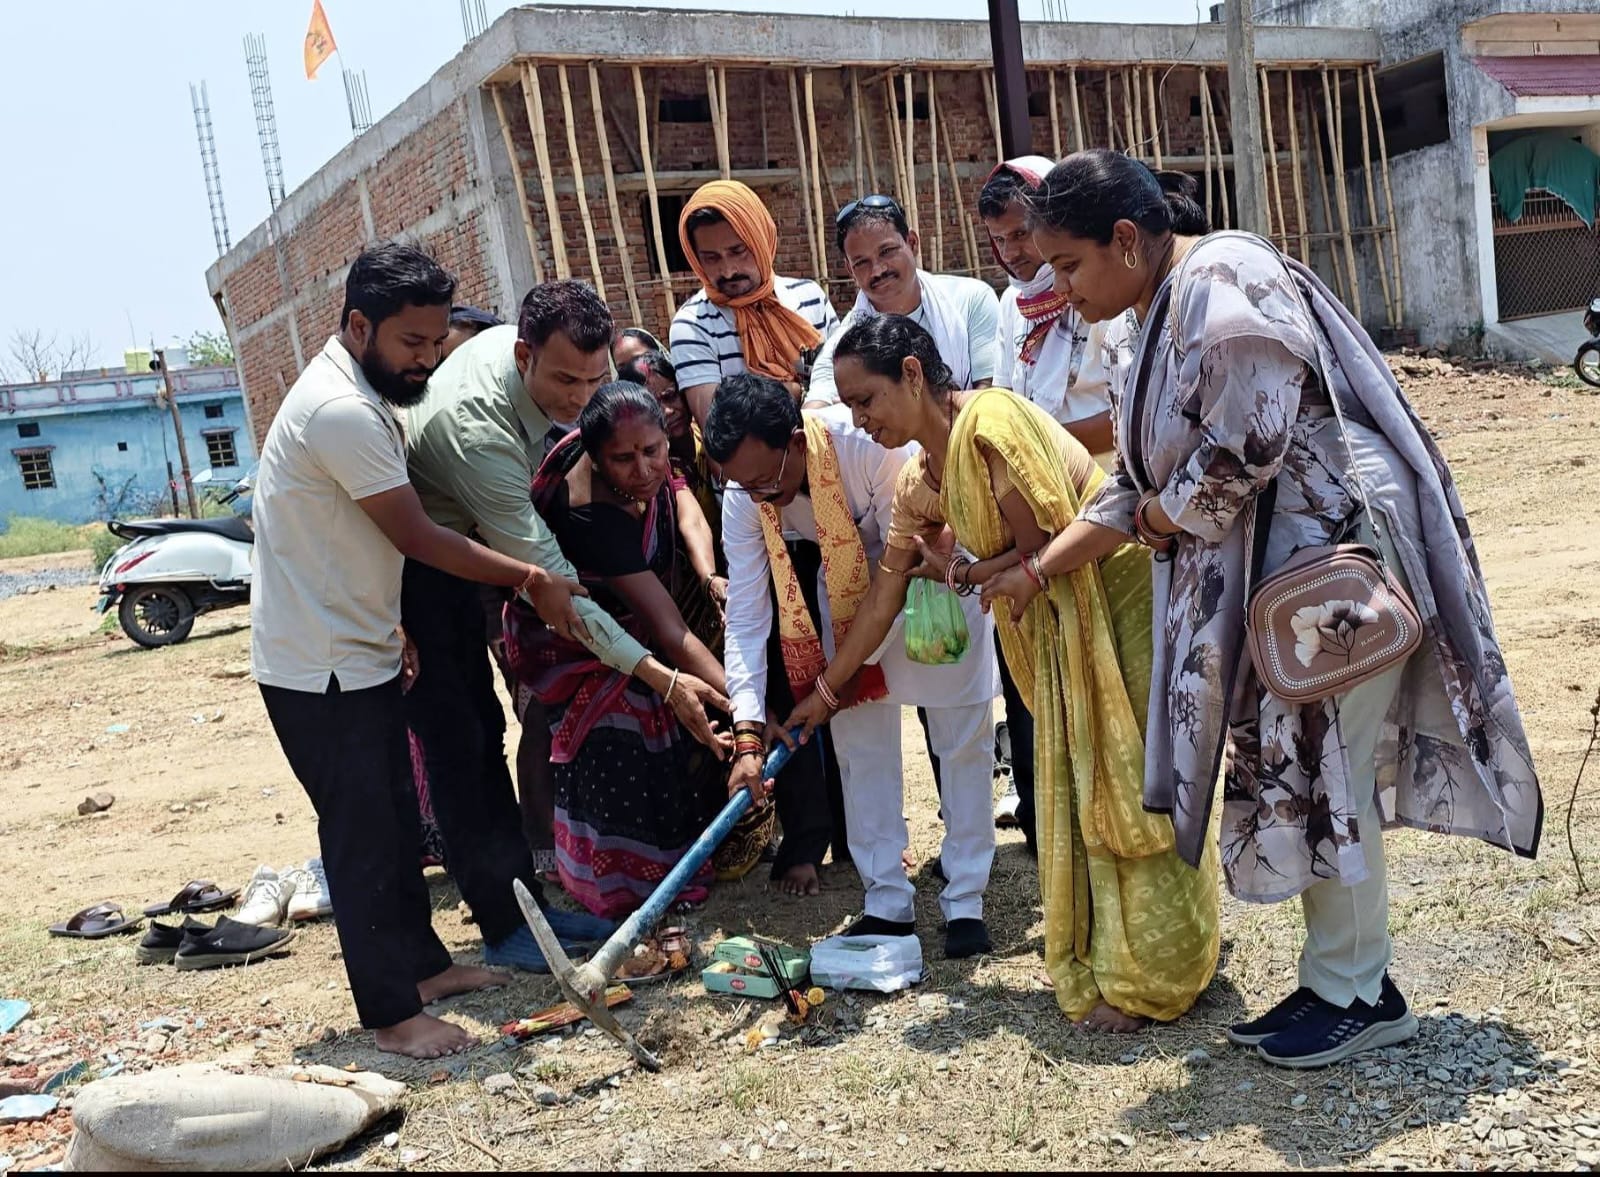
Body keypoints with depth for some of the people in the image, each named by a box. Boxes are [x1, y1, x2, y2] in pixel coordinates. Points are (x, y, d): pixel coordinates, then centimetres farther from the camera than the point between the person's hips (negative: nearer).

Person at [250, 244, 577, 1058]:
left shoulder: (357, 394, 9)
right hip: (319, 668, -10)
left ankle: (421, 963, 31)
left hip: (359, 653, 10)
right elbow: (419, 539, -21)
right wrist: (532, 581, -13)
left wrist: (393, 628, 15)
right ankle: (393, 1013, 9)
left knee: (395, 817, 18)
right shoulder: (342, 411, -24)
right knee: (363, 835, -2)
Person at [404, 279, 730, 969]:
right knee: (456, 741, -8)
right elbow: (553, 584, -34)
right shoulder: (477, 433, -36)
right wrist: (663, 680, -36)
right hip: (402, 571, -9)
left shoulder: (510, 340, -11)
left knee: (484, 729, 9)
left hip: (447, 550, 9)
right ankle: (503, 928, 0)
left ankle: (524, 899, 16)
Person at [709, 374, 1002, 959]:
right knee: (860, 741, 1)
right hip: (849, 582, 4)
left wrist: (854, 661, -24)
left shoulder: (871, 443, -38)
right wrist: (748, 734, -29)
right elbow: (746, 615, -21)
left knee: (962, 737, -2)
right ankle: (888, 904, 12)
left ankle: (965, 903, 9)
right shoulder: (743, 499, -22)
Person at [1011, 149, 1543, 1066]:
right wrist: (1038, 569, 9)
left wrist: (1161, 518, -8)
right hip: (1267, 566, 10)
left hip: (1340, 545, -10)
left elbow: (1242, 445, -25)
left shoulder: (1223, 281, -17)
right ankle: (1345, 980, 24)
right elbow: (1137, 482, 13)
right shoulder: (1150, 319, 14)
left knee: (1321, 768, -3)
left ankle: (1355, 996, 12)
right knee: (1284, 766, 12)